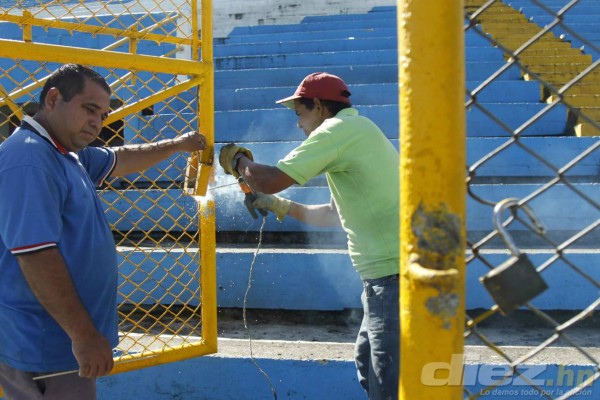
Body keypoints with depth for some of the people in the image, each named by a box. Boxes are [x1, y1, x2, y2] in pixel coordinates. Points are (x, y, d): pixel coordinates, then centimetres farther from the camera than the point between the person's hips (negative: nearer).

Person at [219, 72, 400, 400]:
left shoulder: (338, 129, -10)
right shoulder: (357, 131, 21)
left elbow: (270, 180, -13)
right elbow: (335, 214, 30)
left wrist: (237, 160, 7)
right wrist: (283, 207, 34)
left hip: (396, 272, -10)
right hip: (390, 269, 10)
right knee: (367, 362, 22)